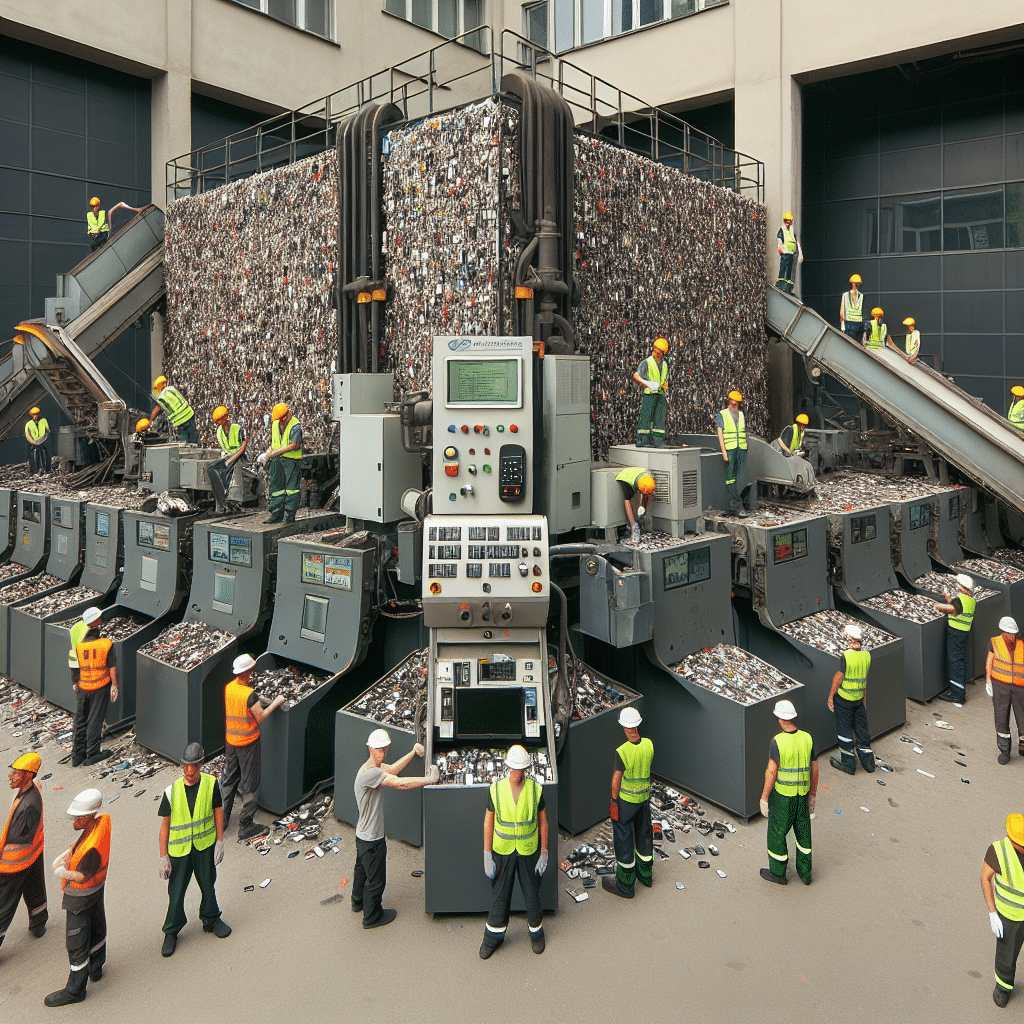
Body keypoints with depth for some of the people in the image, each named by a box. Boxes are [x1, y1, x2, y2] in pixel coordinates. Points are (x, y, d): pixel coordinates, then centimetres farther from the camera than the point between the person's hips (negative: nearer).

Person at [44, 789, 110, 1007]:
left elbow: (81, 876, -26)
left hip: (81, 897, -9)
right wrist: (68, 854, -10)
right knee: (96, 930, 26)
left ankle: (75, 990, 23)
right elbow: (78, 845, 5)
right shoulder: (102, 820, -12)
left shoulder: (92, 848, -38)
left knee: (77, 945, 7)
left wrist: (61, 872, -15)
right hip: (97, 889, 9)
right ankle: (95, 968, 47)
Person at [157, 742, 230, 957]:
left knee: (208, 884, 16)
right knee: (176, 891, 8)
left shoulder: (210, 783, -11)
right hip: (179, 848, -1)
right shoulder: (172, 791, -15)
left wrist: (220, 841, -2)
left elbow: (218, 811, -1)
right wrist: (163, 857, -6)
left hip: (205, 844, 1)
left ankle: (211, 920, 40)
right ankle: (171, 932, 29)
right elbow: (164, 824, -7)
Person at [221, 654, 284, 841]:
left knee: (228, 780, 20)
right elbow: (260, 718, -15)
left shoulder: (228, 688, -4)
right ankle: (246, 826, 12)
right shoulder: (250, 695, -24)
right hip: (248, 743, -6)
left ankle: (222, 819, 29)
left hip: (230, 740, 6)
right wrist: (275, 703, -6)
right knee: (250, 784, 5)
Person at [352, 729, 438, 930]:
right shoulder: (369, 773, -32)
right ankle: (372, 916, 30)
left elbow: (393, 769, -7)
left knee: (362, 869, 30)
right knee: (376, 878, 11)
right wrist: (429, 779, -32)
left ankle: (358, 902, 53)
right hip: (372, 839, -10)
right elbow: (400, 783, -36)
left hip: (364, 835, 10)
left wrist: (413, 753, -17)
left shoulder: (375, 767, 1)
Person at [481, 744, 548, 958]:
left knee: (532, 891, 14)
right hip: (502, 850, 0)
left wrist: (544, 854, -5)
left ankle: (536, 930, 41)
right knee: (499, 893, 13)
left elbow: (543, 821, -5)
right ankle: (494, 935, 36)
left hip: (529, 850, 0)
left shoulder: (535, 789, -17)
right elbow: (488, 822, -8)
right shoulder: (496, 789, -19)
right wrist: (487, 857, -7)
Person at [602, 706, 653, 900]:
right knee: (643, 834, 22)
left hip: (625, 799, -6)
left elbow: (616, 779, -18)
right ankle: (645, 875, 40)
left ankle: (625, 885, 19)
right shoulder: (649, 745, -12)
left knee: (623, 839, 7)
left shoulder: (621, 752, -27)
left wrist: (614, 802, -7)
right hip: (644, 797, 6)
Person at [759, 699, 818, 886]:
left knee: (777, 832, 13)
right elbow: (814, 769, 1)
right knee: (803, 831, 21)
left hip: (782, 794, -5)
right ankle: (804, 873, 31)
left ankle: (778, 872, 28)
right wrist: (812, 795, 15)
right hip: (802, 793, 5)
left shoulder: (777, 742, -24)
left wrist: (764, 798, -10)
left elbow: (771, 772, -21)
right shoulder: (807, 738, -8)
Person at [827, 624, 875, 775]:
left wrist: (831, 696, -5)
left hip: (843, 697, -6)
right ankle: (868, 762, 24)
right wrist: (864, 697, 18)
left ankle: (849, 764, 14)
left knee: (844, 730, 7)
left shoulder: (845, 655, -22)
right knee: (861, 729, 16)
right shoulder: (867, 655, -3)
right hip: (859, 698, 6)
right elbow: (866, 677, 8)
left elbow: (838, 677, -16)